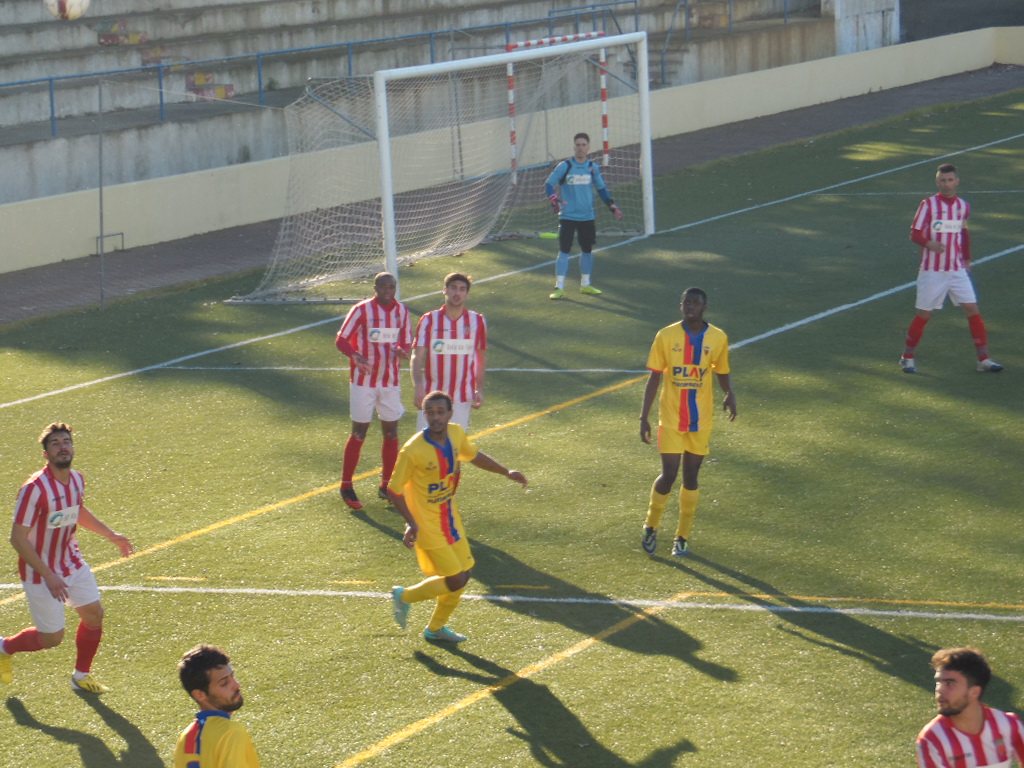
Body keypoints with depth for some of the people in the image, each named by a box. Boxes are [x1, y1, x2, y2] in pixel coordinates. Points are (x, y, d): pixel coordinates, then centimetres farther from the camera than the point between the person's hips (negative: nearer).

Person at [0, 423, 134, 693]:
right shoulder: (35, 488, -27)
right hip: (40, 571, -7)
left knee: (94, 614, 6)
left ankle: (81, 676, 27)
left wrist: (111, 535, 20)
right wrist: (49, 576, -27)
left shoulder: (77, 479, -3)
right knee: (52, 638, 0)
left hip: (72, 563, 7)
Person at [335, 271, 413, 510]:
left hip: (390, 381, 4)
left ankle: (386, 486, 16)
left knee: (391, 432, 4)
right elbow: (341, 340, -10)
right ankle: (346, 486, 9)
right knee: (359, 433, -1)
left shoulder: (401, 311, 4)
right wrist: (355, 355, -31)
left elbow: (406, 342, 11)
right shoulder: (362, 310, -10)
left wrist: (402, 351, -15)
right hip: (363, 381, -4)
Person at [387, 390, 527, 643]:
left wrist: (507, 472, 10)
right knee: (456, 580, -7)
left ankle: (436, 628, 34)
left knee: (464, 573, 13)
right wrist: (411, 523, -26)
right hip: (428, 525, -7)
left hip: (450, 517, 7)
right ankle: (405, 596, 18)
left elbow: (474, 455, 16)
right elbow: (395, 489, -18)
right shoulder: (413, 451, -26)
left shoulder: (456, 434, -6)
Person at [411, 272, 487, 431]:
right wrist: (418, 387, -23)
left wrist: (479, 390, 7)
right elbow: (417, 356, -8)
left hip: (462, 399, 1)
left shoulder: (477, 321, 4)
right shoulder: (429, 320, -2)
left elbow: (481, 357, 13)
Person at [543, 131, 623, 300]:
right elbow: (549, 184, -7)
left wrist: (612, 206, 10)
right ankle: (559, 287, -4)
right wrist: (554, 199, -25)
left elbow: (601, 189, 17)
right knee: (564, 250, -7)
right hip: (567, 216, -4)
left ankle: (585, 284, 25)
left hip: (587, 217, 4)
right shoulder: (564, 166, -7)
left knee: (587, 250, 11)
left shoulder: (593, 167, 5)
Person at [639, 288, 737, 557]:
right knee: (669, 475, -6)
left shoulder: (718, 338, -3)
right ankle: (651, 526, 20)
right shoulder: (666, 336, -6)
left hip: (701, 421, 1)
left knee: (690, 477, 6)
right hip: (671, 418, -1)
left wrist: (730, 394, -14)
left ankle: (682, 537, 18)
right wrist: (644, 417, -4)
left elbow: (722, 373, 9)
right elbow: (654, 378, -1)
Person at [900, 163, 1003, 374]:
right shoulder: (929, 204, -7)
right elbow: (915, 234, -10)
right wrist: (929, 243, -29)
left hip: (957, 270, 3)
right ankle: (908, 357, 19)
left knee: (972, 309, -5)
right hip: (932, 270, -3)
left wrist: (967, 259, 17)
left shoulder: (963, 206, 6)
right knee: (924, 314, 2)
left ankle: (984, 359, -2)